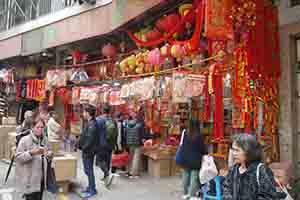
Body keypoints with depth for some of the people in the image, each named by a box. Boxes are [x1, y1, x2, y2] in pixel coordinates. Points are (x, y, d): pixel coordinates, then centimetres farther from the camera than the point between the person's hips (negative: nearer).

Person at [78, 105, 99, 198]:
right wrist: (81, 145, 9)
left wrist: (84, 148, -16)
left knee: (89, 170, -1)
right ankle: (90, 187, 31)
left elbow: (90, 139, -24)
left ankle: (92, 190, 10)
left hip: (89, 151, -10)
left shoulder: (92, 124, -20)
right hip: (86, 150, 10)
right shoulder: (88, 123, 12)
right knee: (87, 170, 18)